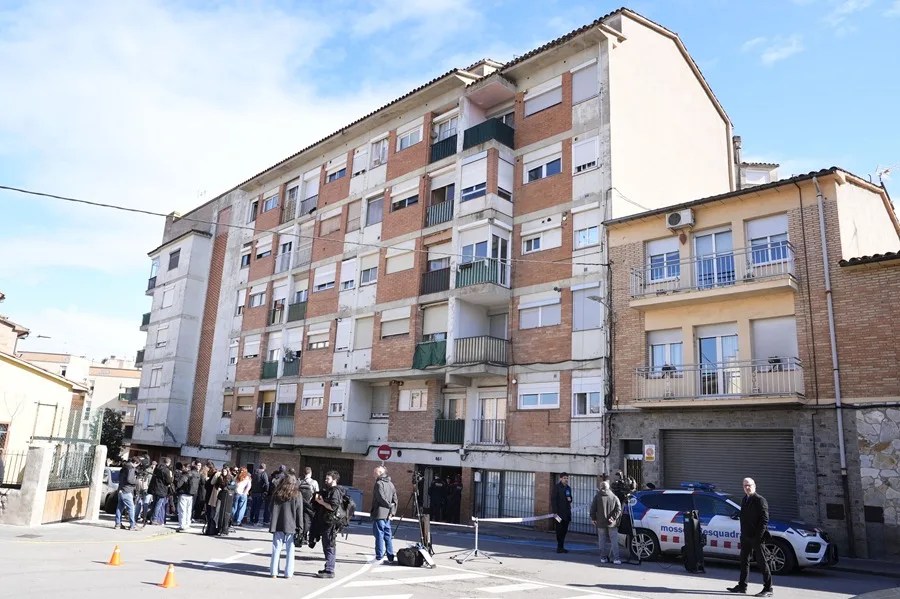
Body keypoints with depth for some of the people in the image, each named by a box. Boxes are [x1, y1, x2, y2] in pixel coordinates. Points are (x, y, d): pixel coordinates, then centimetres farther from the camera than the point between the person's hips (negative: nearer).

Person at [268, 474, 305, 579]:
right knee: (290, 550, 5)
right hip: (291, 526, -2)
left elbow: (272, 510, 9)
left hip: (277, 526, 2)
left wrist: (273, 525, 16)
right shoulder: (297, 495, -4)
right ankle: (288, 573, 7)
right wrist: (299, 527, 2)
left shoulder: (277, 494, 4)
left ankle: (273, 572, 10)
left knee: (276, 549, 9)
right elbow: (299, 512, -3)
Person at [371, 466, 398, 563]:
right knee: (388, 535, 11)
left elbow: (381, 498, -17)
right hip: (387, 515, 8)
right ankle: (390, 557, 14)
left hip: (379, 514, -8)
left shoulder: (379, 483, -12)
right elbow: (395, 500, 10)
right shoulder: (391, 484, 13)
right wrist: (392, 511, 7)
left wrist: (389, 505, -2)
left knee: (379, 535, -2)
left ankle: (379, 557, 1)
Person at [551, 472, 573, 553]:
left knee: (564, 530, 9)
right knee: (560, 530, -4)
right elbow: (553, 499, -10)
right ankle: (560, 547, 1)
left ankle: (561, 547, 17)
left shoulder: (568, 488, 14)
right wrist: (555, 512, -16)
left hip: (567, 512, 7)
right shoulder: (557, 487, -7)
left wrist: (570, 499, 2)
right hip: (560, 512, -7)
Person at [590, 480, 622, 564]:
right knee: (614, 542, 4)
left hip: (601, 523, 0)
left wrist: (593, 518, 8)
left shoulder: (597, 497, -1)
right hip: (612, 523, 0)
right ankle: (616, 558, -2)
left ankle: (603, 558, 11)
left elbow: (592, 509, -2)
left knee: (602, 541, 10)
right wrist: (613, 518, -8)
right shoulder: (614, 497, 2)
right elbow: (619, 510, -7)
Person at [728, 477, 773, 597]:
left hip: (756, 537, -8)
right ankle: (742, 586, 22)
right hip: (745, 537, 8)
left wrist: (758, 536, -19)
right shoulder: (745, 499, 14)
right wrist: (743, 533, 10)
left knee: (762, 562, -1)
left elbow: (764, 520, -15)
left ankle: (768, 589, 6)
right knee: (744, 561, 13)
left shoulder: (760, 500, -10)